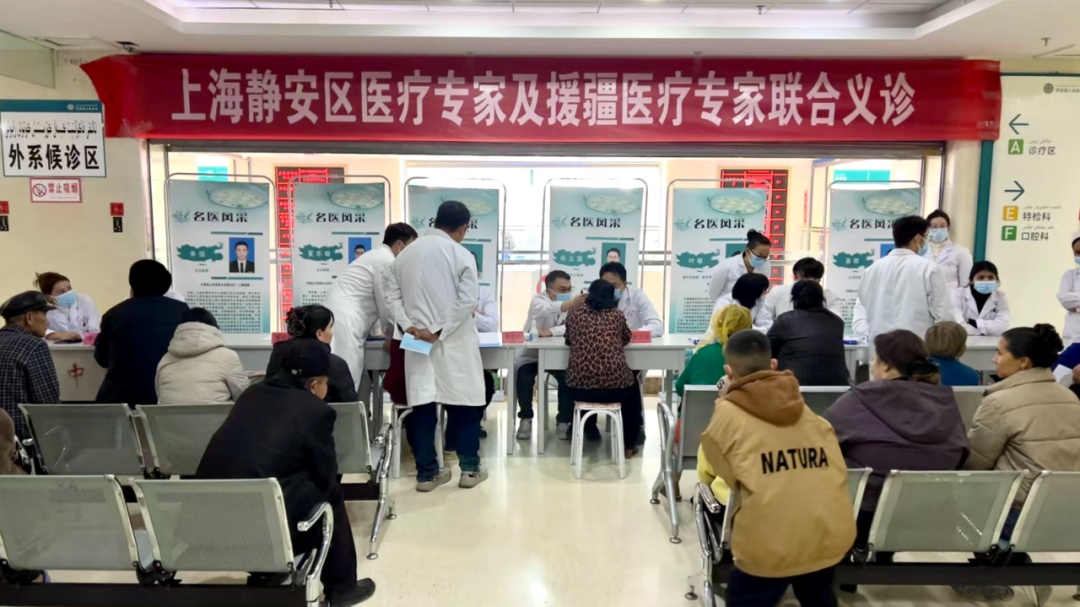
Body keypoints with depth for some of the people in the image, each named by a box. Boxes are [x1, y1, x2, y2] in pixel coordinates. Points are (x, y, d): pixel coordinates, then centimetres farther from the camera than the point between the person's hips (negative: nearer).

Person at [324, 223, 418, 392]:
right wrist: (392, 334, 11)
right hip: (344, 327, -10)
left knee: (360, 384, 10)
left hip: (336, 323, 10)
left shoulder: (375, 257, 24)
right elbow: (386, 306, -5)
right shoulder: (388, 261, -7)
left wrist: (384, 330, 27)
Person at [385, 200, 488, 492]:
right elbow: (468, 301, -16)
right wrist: (438, 331, -14)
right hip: (454, 342, -4)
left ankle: (426, 473, 11)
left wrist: (408, 326, -3)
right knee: (463, 403, 7)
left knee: (422, 405, 6)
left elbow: (392, 295, 6)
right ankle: (469, 468, 14)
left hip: (416, 342, 4)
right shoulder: (461, 255, -6)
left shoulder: (405, 254, 10)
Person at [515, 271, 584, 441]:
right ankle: (526, 418, -9)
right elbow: (542, 309, -45)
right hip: (531, 353, -3)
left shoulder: (573, 301, -9)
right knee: (524, 376, -28)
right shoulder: (539, 300, -19)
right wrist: (567, 305, -65)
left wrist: (550, 332, -38)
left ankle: (563, 422, -8)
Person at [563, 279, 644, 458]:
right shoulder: (617, 314, 8)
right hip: (614, 384, -1)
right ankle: (628, 446, 39)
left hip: (579, 386, 1)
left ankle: (588, 430, 49)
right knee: (632, 384, 35)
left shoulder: (574, 313, 8)